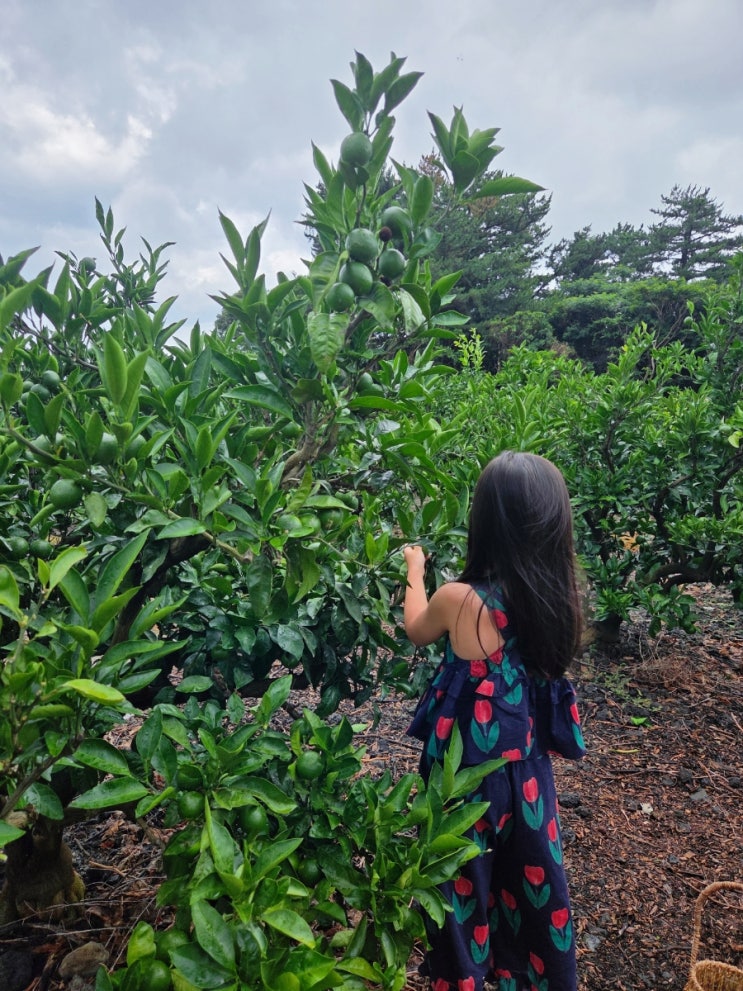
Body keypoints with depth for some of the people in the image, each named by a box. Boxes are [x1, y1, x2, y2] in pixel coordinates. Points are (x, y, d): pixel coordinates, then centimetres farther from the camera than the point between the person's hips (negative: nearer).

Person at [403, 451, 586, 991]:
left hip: (470, 767, -4)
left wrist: (415, 570, 14)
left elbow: (417, 631, -3)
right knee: (531, 870, 26)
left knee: (466, 878, 20)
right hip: (529, 760, 4)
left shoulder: (460, 599, -27)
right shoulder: (561, 595, -14)